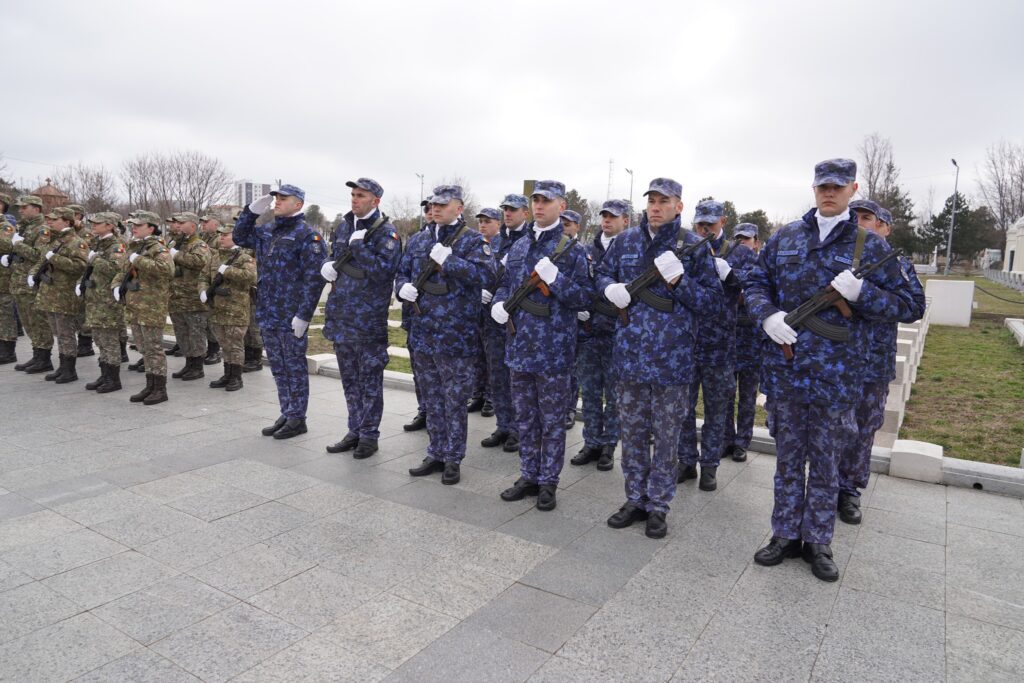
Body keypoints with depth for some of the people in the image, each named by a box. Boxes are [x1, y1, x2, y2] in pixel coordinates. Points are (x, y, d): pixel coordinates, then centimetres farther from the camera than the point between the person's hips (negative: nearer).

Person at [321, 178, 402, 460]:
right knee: (349, 378, 16)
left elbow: (384, 270, -20)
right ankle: (355, 431, 29)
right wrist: (327, 267, 2)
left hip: (368, 319, -7)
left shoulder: (385, 232, -8)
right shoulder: (344, 226, 13)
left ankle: (369, 434, 16)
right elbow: (334, 258, 23)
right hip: (340, 315, 7)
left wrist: (358, 245, -19)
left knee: (370, 379, 3)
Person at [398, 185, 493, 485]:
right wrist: (403, 287, -3)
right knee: (431, 399, 16)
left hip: (455, 336, -6)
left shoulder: (473, 241, -5)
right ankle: (436, 454, 29)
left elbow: (485, 273, -21)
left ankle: (453, 459, 19)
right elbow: (402, 273, 19)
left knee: (455, 401, 5)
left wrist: (448, 260, -24)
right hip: (422, 333, 6)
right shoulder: (418, 240, 12)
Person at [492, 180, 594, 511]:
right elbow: (505, 285, 19)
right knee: (525, 418, 15)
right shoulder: (518, 247, 11)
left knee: (552, 421, 7)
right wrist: (498, 304, -2)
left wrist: (555, 279, -22)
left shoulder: (573, 250, -5)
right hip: (519, 346, 6)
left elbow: (585, 297, -9)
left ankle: (548, 482, 20)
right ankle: (528, 476, 28)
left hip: (553, 350, -5)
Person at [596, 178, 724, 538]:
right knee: (632, 432, 14)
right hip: (629, 352, 3)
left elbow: (713, 300, -4)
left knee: (666, 436, 8)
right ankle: (635, 499, 29)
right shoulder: (625, 241, 6)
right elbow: (603, 274, 18)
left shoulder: (694, 246, -3)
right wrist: (611, 288, -5)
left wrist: (678, 282, -19)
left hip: (672, 357, -3)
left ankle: (658, 506, 24)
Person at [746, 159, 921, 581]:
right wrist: (768, 315, -13)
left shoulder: (870, 245, 2)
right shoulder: (784, 238, 7)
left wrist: (860, 292, -18)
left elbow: (903, 303, 2)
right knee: (788, 456, 13)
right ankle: (785, 534, 27)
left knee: (825, 462, 10)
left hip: (836, 375, -1)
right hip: (785, 368, 2)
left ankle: (818, 542, 26)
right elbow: (755, 284, 8)